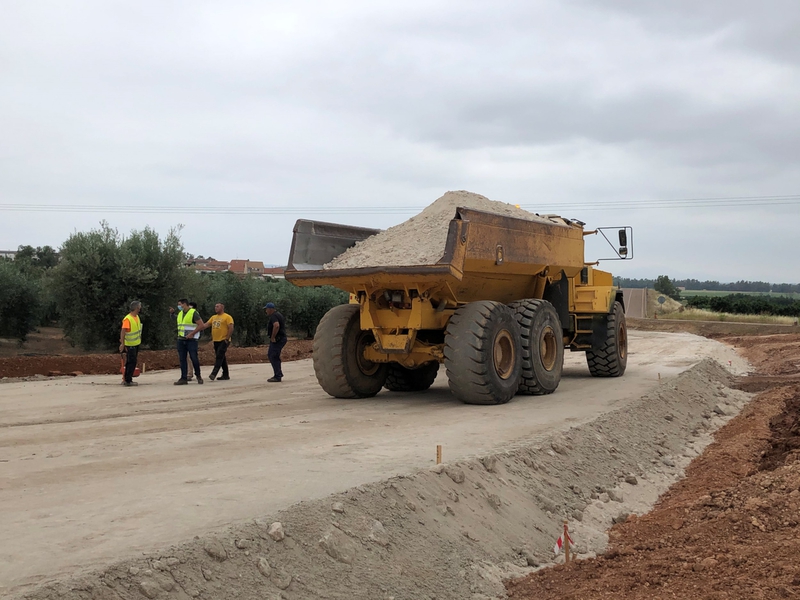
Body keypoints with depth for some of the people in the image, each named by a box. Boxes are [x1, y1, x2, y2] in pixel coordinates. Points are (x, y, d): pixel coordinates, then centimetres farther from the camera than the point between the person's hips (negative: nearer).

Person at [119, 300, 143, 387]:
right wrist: (122, 344, -33)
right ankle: (127, 381, 0)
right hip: (130, 345, -9)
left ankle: (126, 379, 22)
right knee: (131, 362, -6)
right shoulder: (127, 319, -22)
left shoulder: (137, 317, 7)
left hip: (136, 343, 9)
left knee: (131, 362, 14)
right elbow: (123, 331, -27)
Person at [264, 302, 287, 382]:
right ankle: (278, 374, 20)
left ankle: (277, 377, -5)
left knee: (274, 357, -7)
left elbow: (276, 326, -32)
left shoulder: (273, 316, -15)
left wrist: (273, 337, -24)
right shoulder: (278, 314, 19)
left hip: (277, 340, -11)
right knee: (270, 355, 17)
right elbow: (283, 325, 30)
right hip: (281, 338, 11)